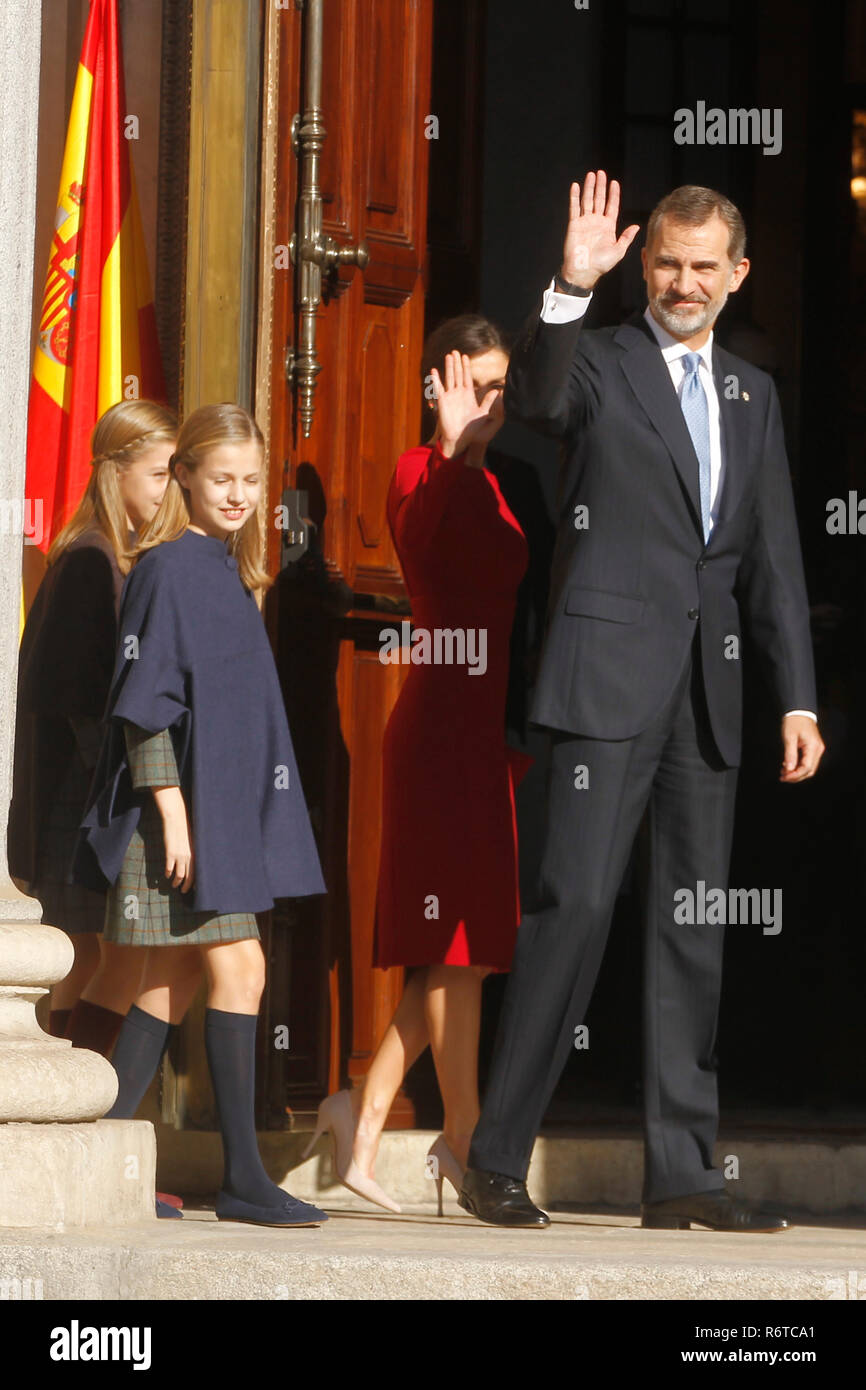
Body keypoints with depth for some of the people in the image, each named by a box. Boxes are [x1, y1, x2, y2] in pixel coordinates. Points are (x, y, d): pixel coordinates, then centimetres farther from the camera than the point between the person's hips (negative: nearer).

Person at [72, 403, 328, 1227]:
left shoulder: (224, 572, 15)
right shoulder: (168, 570, -11)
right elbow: (146, 702, -14)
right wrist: (171, 809, -19)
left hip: (227, 809, 9)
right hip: (182, 803, -9)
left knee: (175, 983, 9)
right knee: (237, 967, -11)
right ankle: (242, 1176, -10)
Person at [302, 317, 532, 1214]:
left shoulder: (486, 483, 18)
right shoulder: (422, 472, -8)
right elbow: (421, 548, -30)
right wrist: (452, 448, -39)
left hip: (486, 727, 9)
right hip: (441, 725, -9)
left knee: (461, 947, 8)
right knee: (456, 941, -4)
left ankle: (362, 1118, 11)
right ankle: (462, 1139, 2)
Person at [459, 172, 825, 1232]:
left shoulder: (753, 395, 18)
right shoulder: (600, 362, 3)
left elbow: (773, 558, 17)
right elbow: (534, 402, -21)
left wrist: (798, 698, 10)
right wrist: (570, 291, -34)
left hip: (708, 688, 6)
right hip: (611, 675, -6)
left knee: (695, 926, 5)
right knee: (576, 900, -12)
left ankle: (679, 1173, 9)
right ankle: (496, 1161, -8)